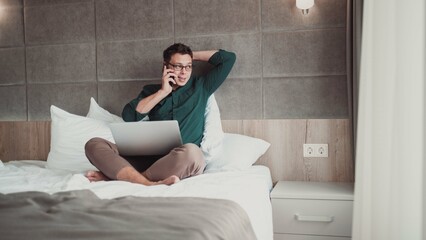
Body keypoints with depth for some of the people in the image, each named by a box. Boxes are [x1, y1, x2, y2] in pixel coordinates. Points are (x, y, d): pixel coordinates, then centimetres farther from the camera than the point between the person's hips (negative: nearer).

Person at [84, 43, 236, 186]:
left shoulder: (200, 87, 17)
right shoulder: (152, 91, 20)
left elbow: (228, 58, 14)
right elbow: (128, 116, 2)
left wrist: (193, 55, 19)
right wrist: (163, 92, 3)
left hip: (181, 163, -2)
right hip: (149, 159, 2)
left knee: (190, 151, -39)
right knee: (94, 144, -15)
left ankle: (114, 174, -27)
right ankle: (149, 183, -36)